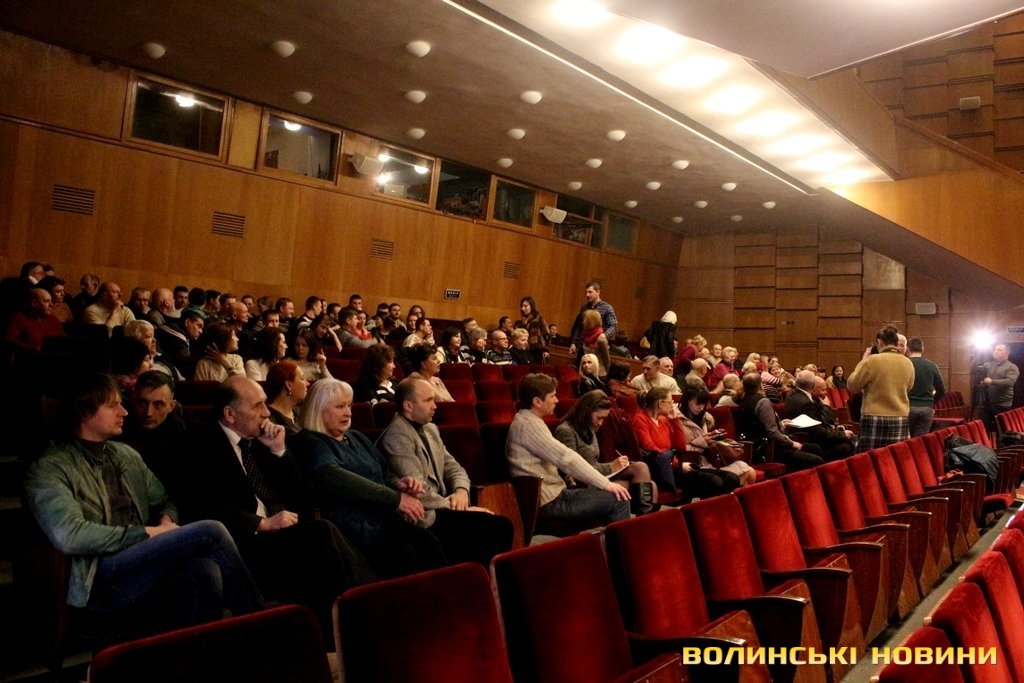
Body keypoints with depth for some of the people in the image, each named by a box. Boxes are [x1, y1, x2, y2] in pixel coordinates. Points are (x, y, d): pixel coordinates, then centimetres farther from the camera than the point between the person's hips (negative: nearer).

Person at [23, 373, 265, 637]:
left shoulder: (126, 453, 19)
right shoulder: (49, 468, -2)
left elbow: (163, 503, 25)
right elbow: (70, 536, -16)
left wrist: (166, 522, 1)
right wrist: (146, 533, -12)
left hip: (143, 565, 5)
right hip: (100, 582, -5)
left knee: (206, 572, -31)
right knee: (210, 532, -22)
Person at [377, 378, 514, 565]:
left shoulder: (430, 428, 13)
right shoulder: (397, 436, -14)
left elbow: (452, 466, 16)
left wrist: (461, 491, -5)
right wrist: (458, 507, -15)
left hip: (440, 508, 8)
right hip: (423, 517, -8)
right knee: (500, 527, -18)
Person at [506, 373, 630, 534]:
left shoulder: (528, 421, 16)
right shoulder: (528, 424, -16)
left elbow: (560, 458, 16)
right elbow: (567, 458, -21)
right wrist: (606, 484, -16)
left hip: (551, 496, 10)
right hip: (549, 503, -10)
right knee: (618, 500, -11)